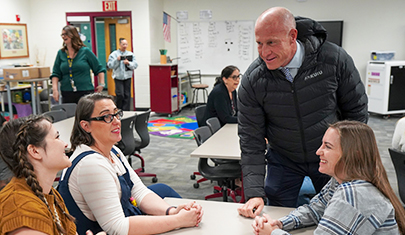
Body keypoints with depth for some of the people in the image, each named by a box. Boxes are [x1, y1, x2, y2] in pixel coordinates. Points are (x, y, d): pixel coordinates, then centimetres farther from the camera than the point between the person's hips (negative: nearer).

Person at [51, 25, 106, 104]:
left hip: (85, 92, -2)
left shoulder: (85, 51, 1)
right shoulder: (61, 53, 8)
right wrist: (55, 89, -3)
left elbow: (99, 69, 6)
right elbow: (56, 73, 10)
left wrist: (101, 84, -3)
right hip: (67, 94, 2)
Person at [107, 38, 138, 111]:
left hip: (127, 77, 3)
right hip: (118, 77, -2)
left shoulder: (131, 54, 8)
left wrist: (128, 63, -19)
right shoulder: (113, 54, 2)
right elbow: (110, 65, -6)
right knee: (120, 94, -11)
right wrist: (117, 60, -18)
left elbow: (135, 65, -1)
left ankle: (126, 111, 11)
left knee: (127, 95, 3)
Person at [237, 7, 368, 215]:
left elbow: (357, 111, -7)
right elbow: (251, 140, -15)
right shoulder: (252, 80, -19)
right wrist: (254, 193, -20)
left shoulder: (334, 59, -20)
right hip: (283, 159, 0)